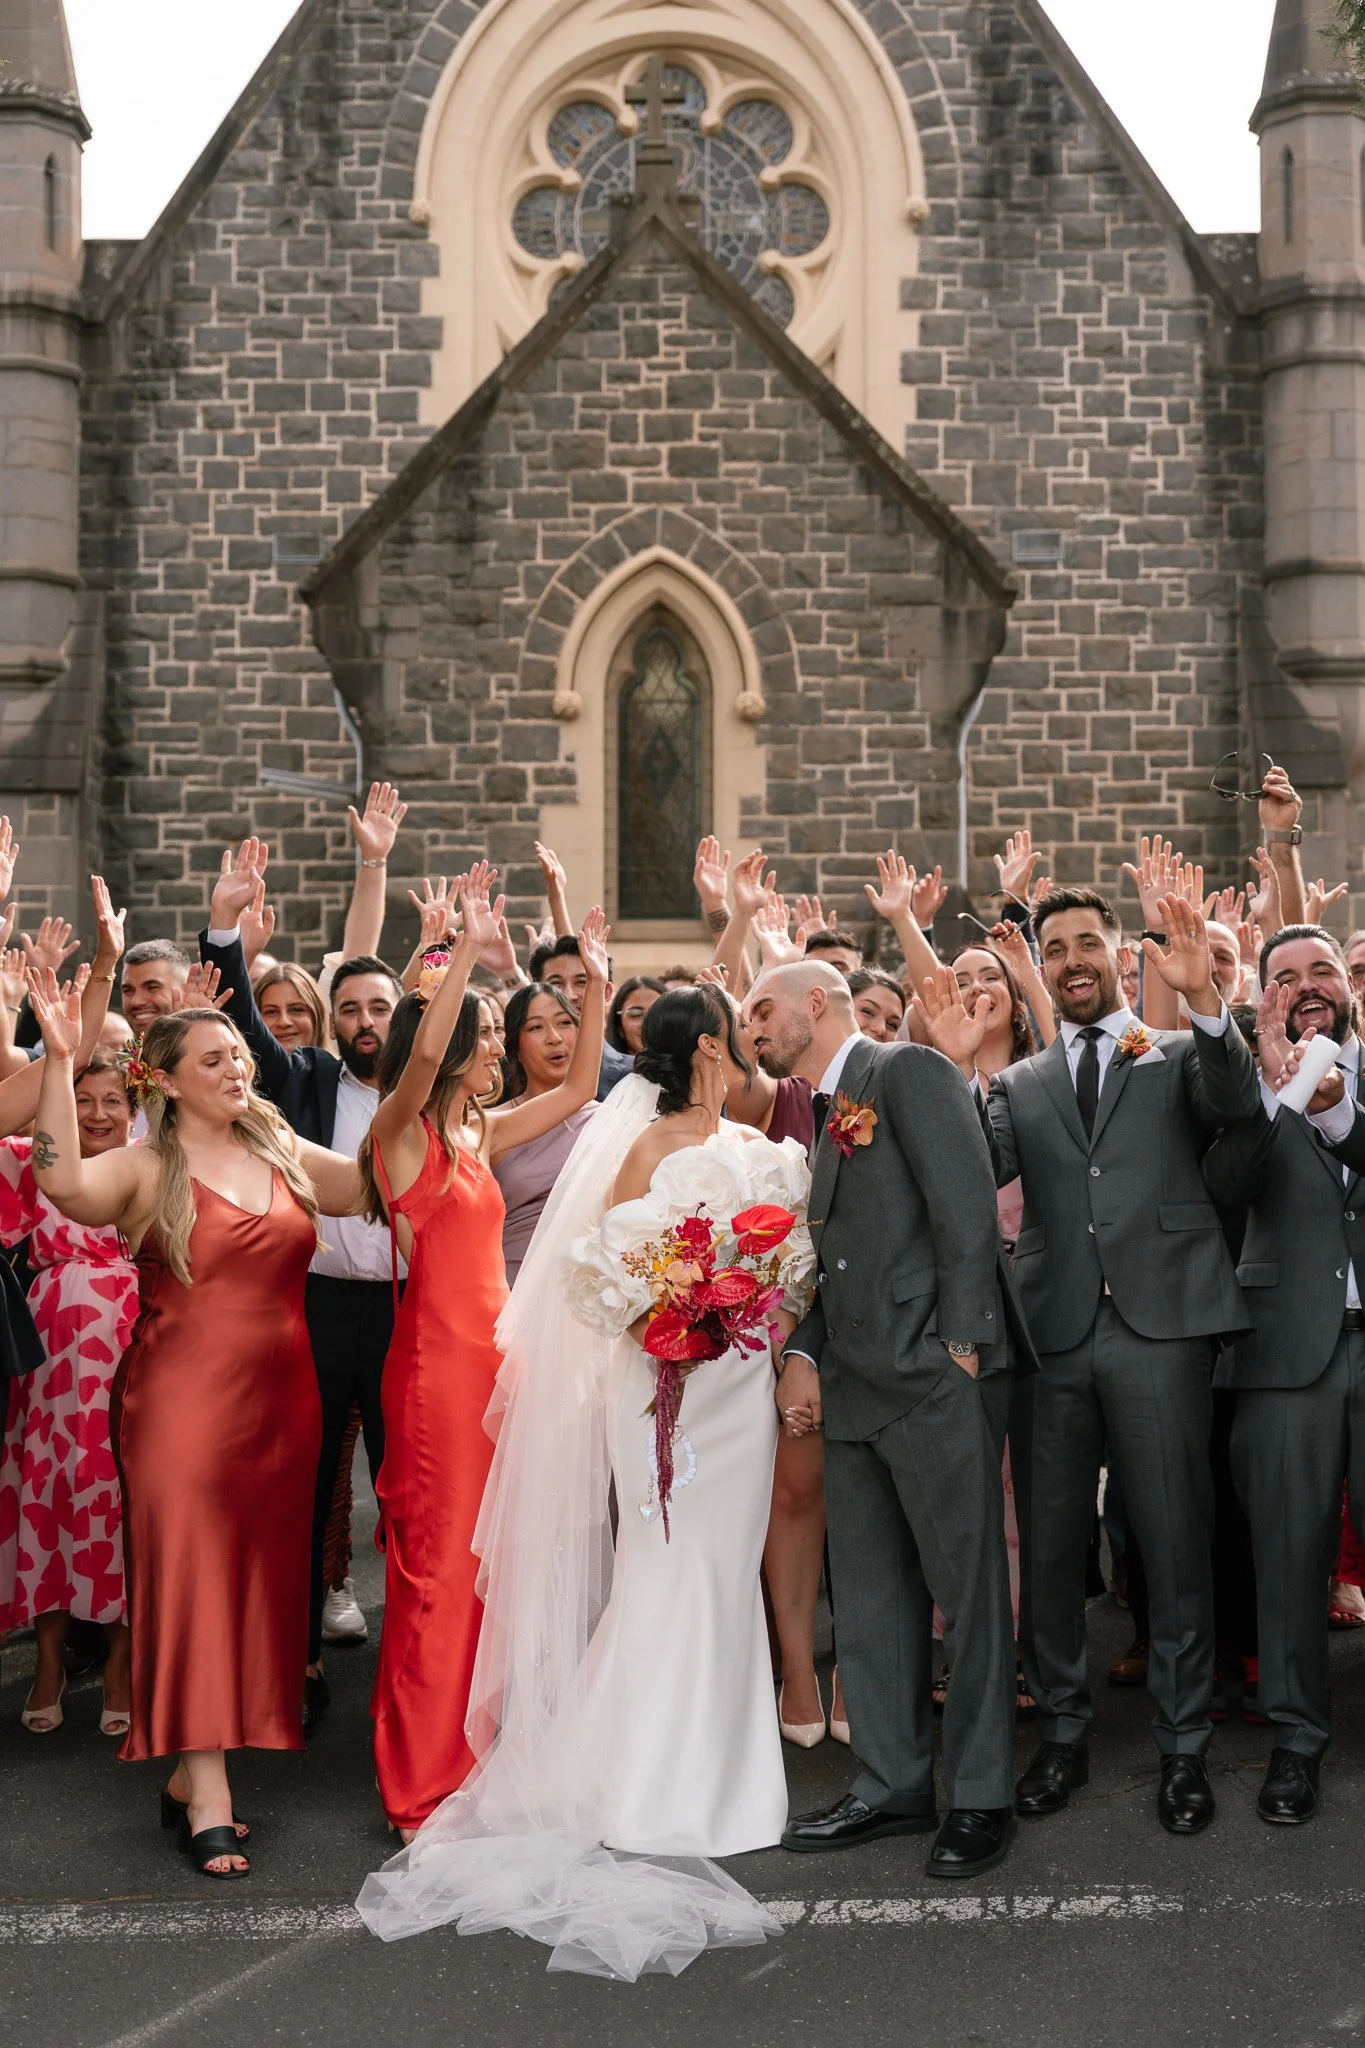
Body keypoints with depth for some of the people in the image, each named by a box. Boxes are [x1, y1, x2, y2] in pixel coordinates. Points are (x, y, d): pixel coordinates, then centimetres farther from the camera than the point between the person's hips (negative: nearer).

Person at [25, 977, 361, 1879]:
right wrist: (59, 1061, -28)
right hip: (184, 1398, -5)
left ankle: (190, 1773, 21)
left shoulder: (284, 1154, 10)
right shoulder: (147, 1168, -5)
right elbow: (65, 1184, -24)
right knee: (190, 1576, -4)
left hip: (280, 1402, 5)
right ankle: (208, 1802, -1)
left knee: (259, 1583, 8)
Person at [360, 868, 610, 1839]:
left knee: (491, 1561, 12)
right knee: (439, 1566, -3)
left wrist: (597, 983, 15)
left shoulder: (479, 1134, 13)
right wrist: (469, 945, -27)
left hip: (497, 1352, 8)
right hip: (439, 1360, -8)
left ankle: (473, 1758, 23)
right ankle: (423, 1788, 7)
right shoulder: (402, 1131, -8)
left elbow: (579, 1087, 20)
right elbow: (422, 1049, -27)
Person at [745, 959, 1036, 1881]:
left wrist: (962, 1348, -17)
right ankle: (893, 1786, 23)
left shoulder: (909, 1071, -6)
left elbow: (969, 1211, -14)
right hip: (856, 1387, 9)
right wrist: (803, 1354, 7)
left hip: (935, 1378, -9)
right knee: (871, 1595, 12)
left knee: (968, 1587, 2)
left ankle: (981, 1797, 12)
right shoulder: (824, 1114, 19)